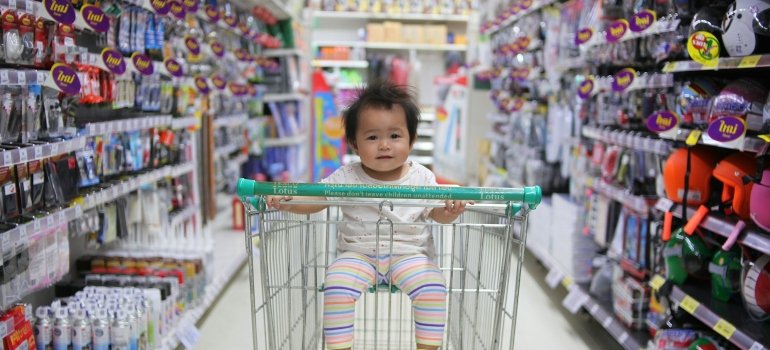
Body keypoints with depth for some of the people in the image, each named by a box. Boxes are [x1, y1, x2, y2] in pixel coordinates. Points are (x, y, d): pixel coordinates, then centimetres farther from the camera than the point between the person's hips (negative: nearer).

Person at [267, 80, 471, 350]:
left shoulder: (421, 178, 0)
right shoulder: (347, 178, -2)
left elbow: (438, 214, 3)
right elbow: (312, 201, -4)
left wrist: (450, 210, -21)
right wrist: (286, 201, -24)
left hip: (409, 253, 0)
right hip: (358, 254, 0)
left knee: (433, 287, -24)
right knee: (336, 286, -25)